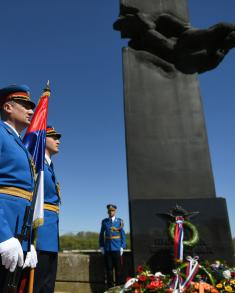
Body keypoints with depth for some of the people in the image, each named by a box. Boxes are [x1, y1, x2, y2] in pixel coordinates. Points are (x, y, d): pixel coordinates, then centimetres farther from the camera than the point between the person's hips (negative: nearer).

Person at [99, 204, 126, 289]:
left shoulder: (119, 221, 0)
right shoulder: (104, 221, 5)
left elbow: (123, 235, 1)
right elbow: (101, 234, 12)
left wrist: (122, 247, -4)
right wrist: (101, 246, 6)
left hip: (117, 249, -1)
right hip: (107, 249, 2)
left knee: (118, 269, 5)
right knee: (109, 269, 7)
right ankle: (110, 287, 19)